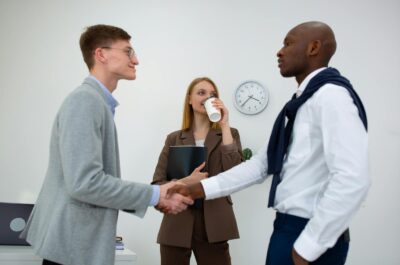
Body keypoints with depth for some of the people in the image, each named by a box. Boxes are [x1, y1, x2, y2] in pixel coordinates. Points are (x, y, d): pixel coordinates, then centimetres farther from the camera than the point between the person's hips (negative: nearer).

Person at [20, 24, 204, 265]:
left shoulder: (99, 103, 13)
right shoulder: (85, 100, -16)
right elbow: (84, 182, -25)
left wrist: (154, 197, 6)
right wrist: (155, 195, -16)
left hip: (83, 240, 9)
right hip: (73, 243, -9)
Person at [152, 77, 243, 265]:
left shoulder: (229, 134, 10)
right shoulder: (174, 139, 11)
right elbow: (158, 183, 7)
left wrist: (224, 126, -6)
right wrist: (181, 183, -14)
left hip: (213, 224, -1)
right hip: (177, 223, 1)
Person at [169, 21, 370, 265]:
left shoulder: (331, 95, -15)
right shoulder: (299, 104, 15)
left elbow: (352, 180, -24)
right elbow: (261, 165, 14)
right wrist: (197, 189, 7)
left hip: (311, 235, -9)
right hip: (288, 227, 9)